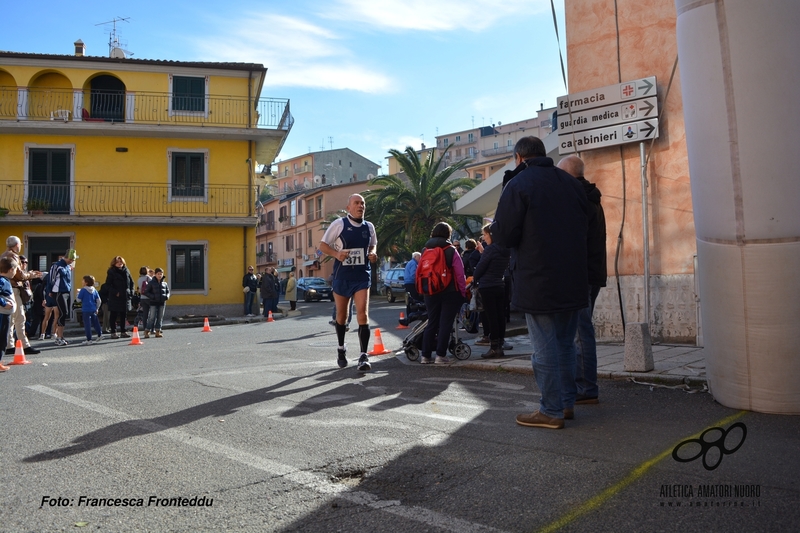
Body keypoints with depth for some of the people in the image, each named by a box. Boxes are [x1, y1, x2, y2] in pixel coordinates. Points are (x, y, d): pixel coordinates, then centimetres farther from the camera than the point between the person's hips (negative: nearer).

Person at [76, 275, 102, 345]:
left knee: (87, 324, -3)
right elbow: (98, 300, 8)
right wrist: (97, 308, 17)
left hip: (86, 310, -6)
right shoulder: (94, 290, 7)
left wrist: (78, 293, 9)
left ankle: (89, 339, -3)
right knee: (95, 323, 17)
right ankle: (99, 335, 21)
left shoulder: (83, 290, -9)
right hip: (93, 310, 6)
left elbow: (79, 299, -7)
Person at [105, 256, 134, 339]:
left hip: (125, 297, 5)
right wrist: (115, 292, -17)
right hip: (115, 297, -5)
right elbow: (108, 284, -10)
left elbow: (131, 282, 15)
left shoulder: (126, 271, 10)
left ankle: (123, 331, 20)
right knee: (114, 315, 1)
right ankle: (113, 332, 6)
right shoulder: (111, 272, -5)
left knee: (124, 315, 12)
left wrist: (131, 292, 4)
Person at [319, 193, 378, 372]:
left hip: (362, 277, 1)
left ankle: (364, 356, -12)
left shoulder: (369, 227, 4)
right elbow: (323, 245, -2)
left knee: (362, 314, -13)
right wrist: (336, 254, -21)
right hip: (342, 277, -1)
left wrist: (372, 254, -2)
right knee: (341, 315, 13)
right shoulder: (339, 224, -5)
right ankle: (341, 349, 34)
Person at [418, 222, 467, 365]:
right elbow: (460, 274, -10)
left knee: (431, 323, 11)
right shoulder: (451, 251, -7)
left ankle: (425, 355, 10)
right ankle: (440, 355, -1)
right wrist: (463, 291, -1)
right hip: (450, 292, -4)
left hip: (430, 293, 5)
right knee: (445, 323, 1)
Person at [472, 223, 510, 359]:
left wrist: (474, 279, 8)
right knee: (500, 316, 7)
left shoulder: (490, 249, -14)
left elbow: (480, 267, -9)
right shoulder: (505, 250, 10)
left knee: (491, 317, -5)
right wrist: (483, 252, 18)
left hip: (487, 287, -8)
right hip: (500, 286, 8)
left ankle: (494, 348, -3)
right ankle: (500, 346, 12)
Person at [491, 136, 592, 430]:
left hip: (538, 283, -6)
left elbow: (503, 236, -14)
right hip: (573, 281, 7)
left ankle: (551, 411, 7)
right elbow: (585, 224, 15)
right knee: (565, 343, 17)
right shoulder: (570, 182, 9)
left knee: (544, 348, 1)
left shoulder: (517, 185, -11)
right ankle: (567, 402, 26)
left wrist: (496, 227, 7)